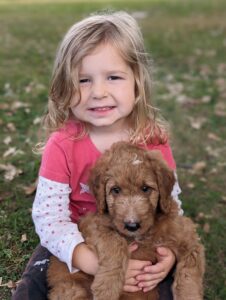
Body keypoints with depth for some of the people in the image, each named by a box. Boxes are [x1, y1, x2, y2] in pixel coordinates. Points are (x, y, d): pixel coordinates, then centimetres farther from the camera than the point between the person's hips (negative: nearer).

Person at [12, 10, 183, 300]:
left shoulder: (154, 139, -15)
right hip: (79, 245, 0)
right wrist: (97, 263, -35)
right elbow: (48, 216, -22)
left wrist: (169, 250, -26)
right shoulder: (62, 145, -20)